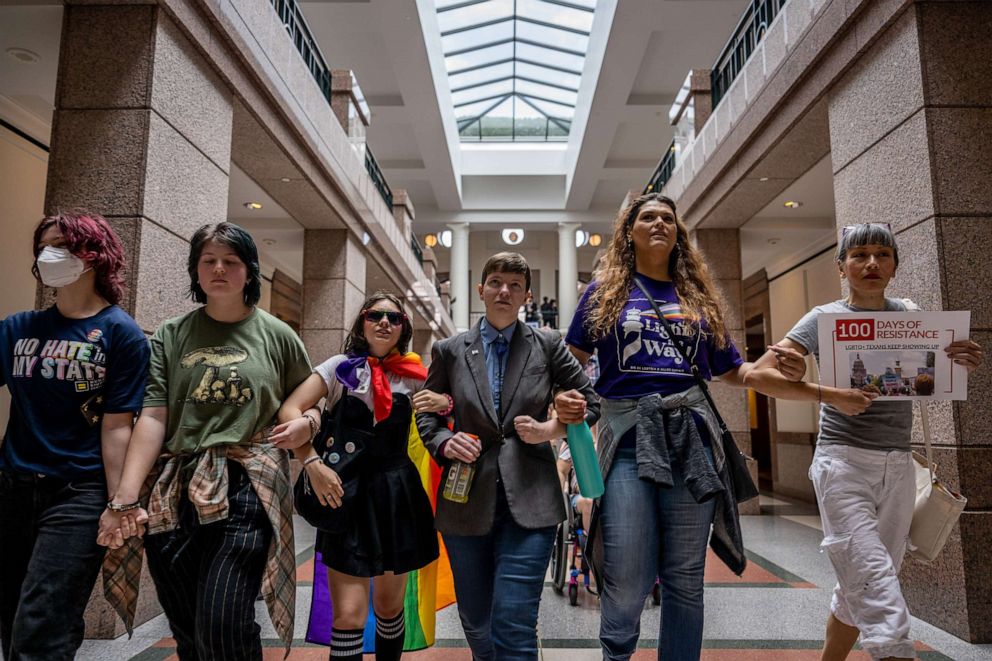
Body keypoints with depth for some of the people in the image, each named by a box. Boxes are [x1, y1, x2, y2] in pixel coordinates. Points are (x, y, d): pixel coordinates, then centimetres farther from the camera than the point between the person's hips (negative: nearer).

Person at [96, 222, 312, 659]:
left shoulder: (277, 336, 5)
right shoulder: (170, 337, 8)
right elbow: (153, 417, 0)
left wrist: (303, 422, -10)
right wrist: (125, 498, -9)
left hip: (246, 492, -2)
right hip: (173, 496, 3)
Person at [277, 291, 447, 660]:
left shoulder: (414, 376, 4)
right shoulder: (341, 367, -2)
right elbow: (289, 411, -11)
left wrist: (445, 402, -12)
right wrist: (312, 463, -22)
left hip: (399, 496, 3)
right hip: (348, 496, -2)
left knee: (390, 608, 16)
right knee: (349, 616, -6)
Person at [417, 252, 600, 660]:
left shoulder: (547, 346, 3)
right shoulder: (449, 351, 6)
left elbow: (591, 403, 9)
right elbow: (426, 415, 11)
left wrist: (551, 430, -7)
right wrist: (445, 442, -9)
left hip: (529, 500, -2)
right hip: (467, 500, 2)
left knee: (514, 626, -7)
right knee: (476, 623, 16)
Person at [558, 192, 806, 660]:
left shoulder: (698, 295, 16)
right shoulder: (605, 290, 9)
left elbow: (732, 371, 17)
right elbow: (572, 363, 7)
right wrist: (564, 400, -14)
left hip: (691, 434, 3)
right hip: (628, 433, -2)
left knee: (686, 577, 10)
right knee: (625, 582, -5)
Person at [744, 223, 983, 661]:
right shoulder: (825, 318, -4)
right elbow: (759, 375, -12)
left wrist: (960, 360, -1)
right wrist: (830, 395, -22)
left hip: (899, 466, 5)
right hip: (845, 463, -5)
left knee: (861, 589, 14)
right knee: (880, 596, -13)